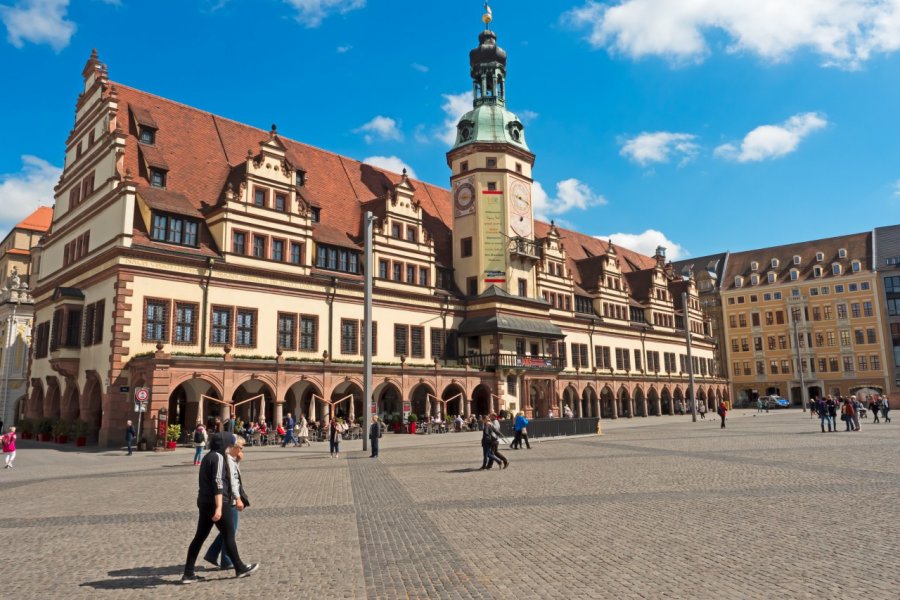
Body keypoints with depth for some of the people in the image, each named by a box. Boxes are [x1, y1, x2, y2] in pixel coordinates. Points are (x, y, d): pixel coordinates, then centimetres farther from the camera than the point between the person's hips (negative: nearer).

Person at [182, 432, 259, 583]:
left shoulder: (208, 457, 14)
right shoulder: (218, 457, -14)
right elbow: (218, 482, -22)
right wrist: (219, 507, -26)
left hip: (204, 502, 9)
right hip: (216, 503, -9)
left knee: (200, 536, 10)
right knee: (229, 535, 2)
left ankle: (188, 573, 11)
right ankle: (240, 568, 13)